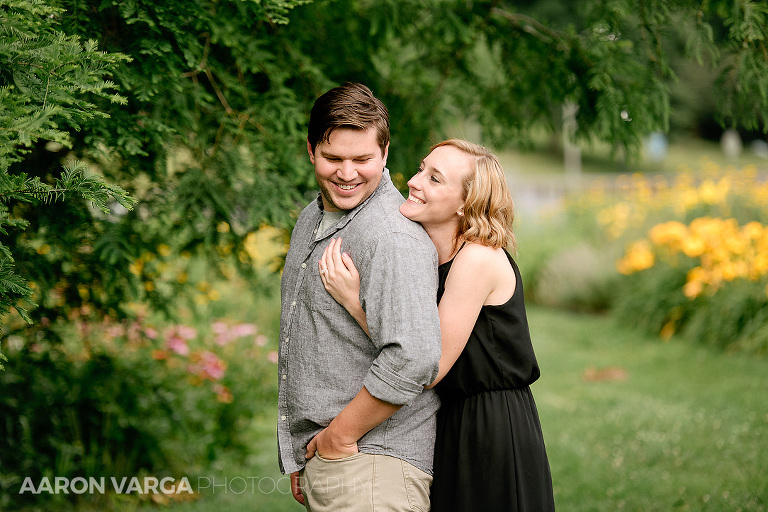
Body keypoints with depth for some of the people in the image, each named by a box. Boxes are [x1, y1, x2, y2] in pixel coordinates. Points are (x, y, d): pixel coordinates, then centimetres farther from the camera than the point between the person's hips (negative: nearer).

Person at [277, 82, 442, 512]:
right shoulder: (312, 219, 13)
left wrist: (341, 435, -18)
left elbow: (414, 358, -30)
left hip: (372, 464, -9)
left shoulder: (394, 238, -19)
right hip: (317, 454, 9)